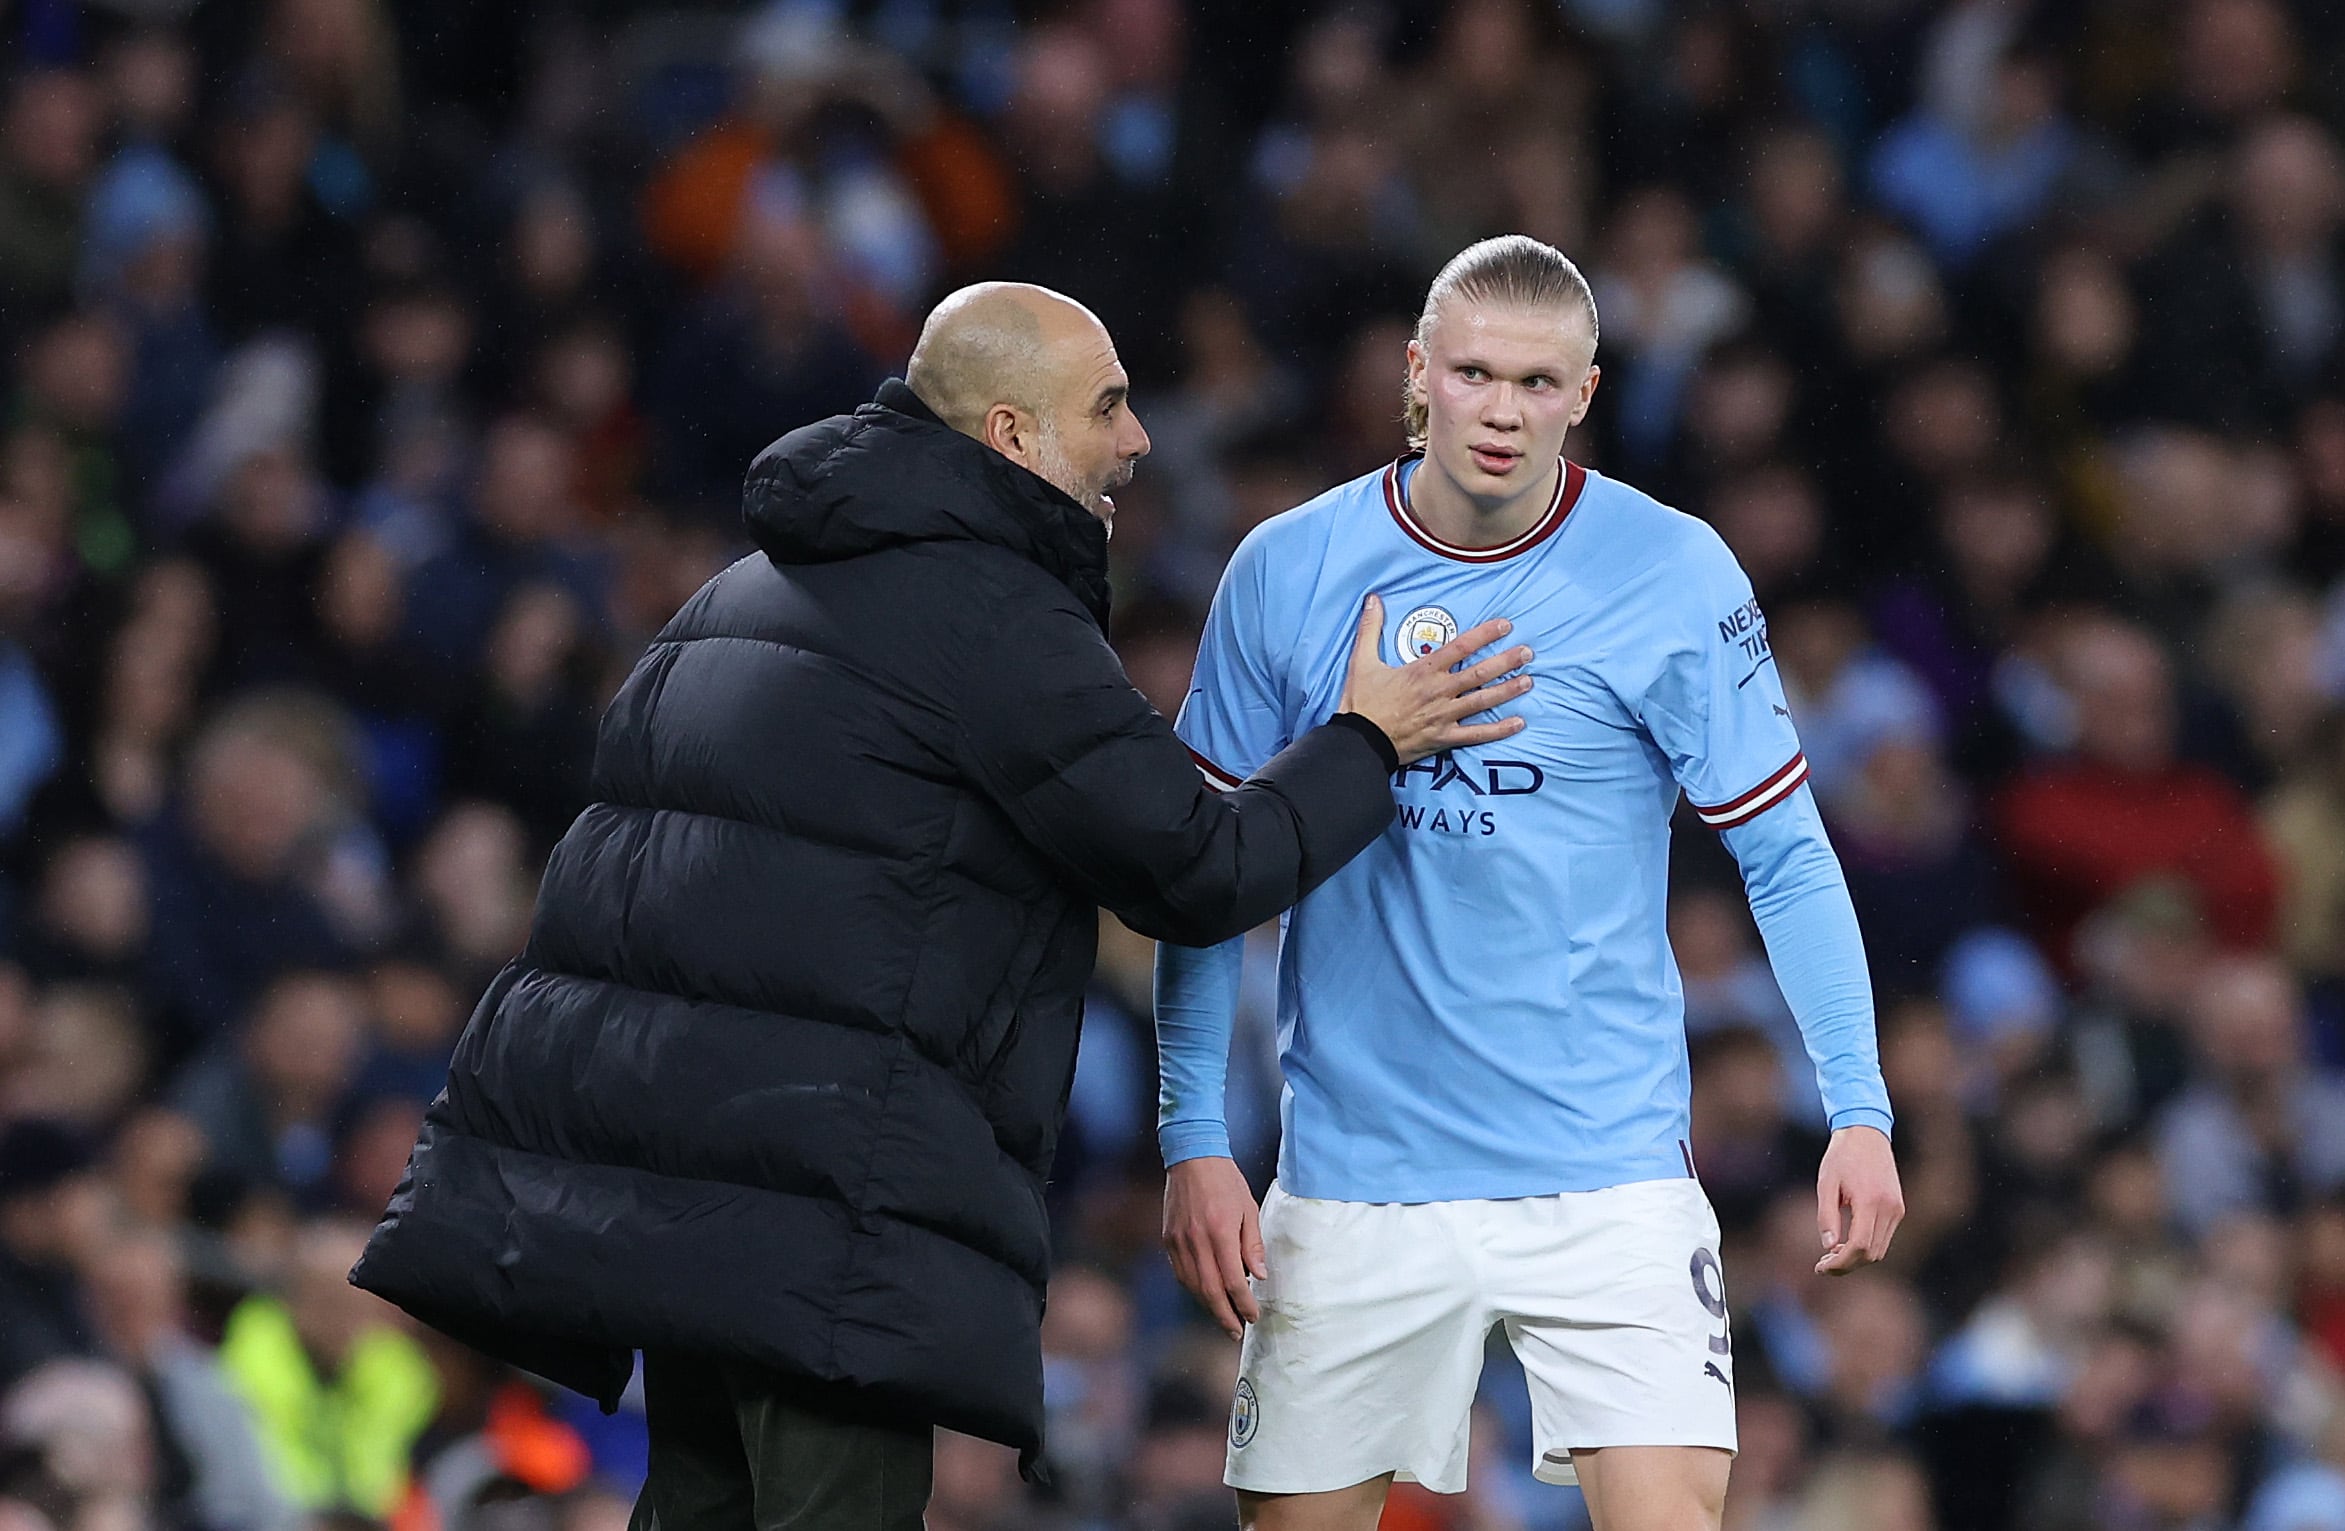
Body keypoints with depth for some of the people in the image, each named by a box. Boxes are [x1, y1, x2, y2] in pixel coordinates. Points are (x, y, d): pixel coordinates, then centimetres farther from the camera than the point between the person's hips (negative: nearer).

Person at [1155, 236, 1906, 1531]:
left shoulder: (1673, 576, -4)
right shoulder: (1286, 572, 0)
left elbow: (1783, 854, 0)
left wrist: (1859, 1108, -8)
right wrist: (1194, 1140, 0)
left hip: (1607, 1168, -2)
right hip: (1354, 1171, 2)